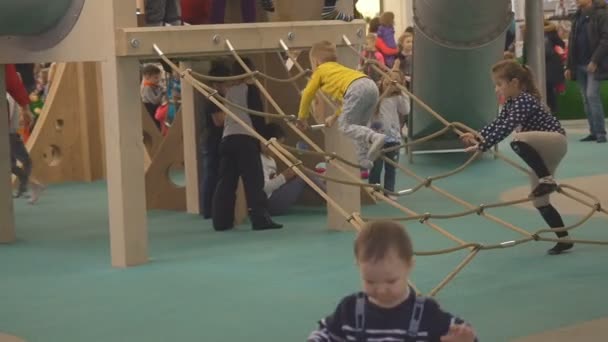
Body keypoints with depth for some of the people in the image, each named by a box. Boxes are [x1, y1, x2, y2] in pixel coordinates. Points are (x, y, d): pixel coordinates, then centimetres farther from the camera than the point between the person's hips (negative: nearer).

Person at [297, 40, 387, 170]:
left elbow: (307, 95, 24)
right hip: (371, 86, 7)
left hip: (357, 89, -7)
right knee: (357, 125, 19)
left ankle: (375, 137, -24)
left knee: (345, 126, -2)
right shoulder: (339, 68, 41)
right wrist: (335, 116, 47)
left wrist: (301, 118, 35)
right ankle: (365, 160, 11)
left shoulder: (320, 70, 23)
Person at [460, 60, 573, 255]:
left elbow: (507, 128, -33)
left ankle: (547, 180, -26)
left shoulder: (525, 100, -22)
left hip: (556, 141, -10)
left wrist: (482, 146, -36)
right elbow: (497, 124, 13)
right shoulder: (512, 103, 7)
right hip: (542, 150, 10)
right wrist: (477, 137, -2)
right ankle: (564, 239, 14)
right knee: (540, 201, 7)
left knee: (518, 140, -38)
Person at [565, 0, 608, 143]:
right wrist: (569, 66, 11)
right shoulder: (577, 17, 16)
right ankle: (593, 132, 9)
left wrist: (595, 60, -20)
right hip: (579, 65, 7)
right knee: (586, 99, 5)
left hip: (593, 64, -7)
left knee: (592, 95, -15)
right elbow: (572, 43, 18)